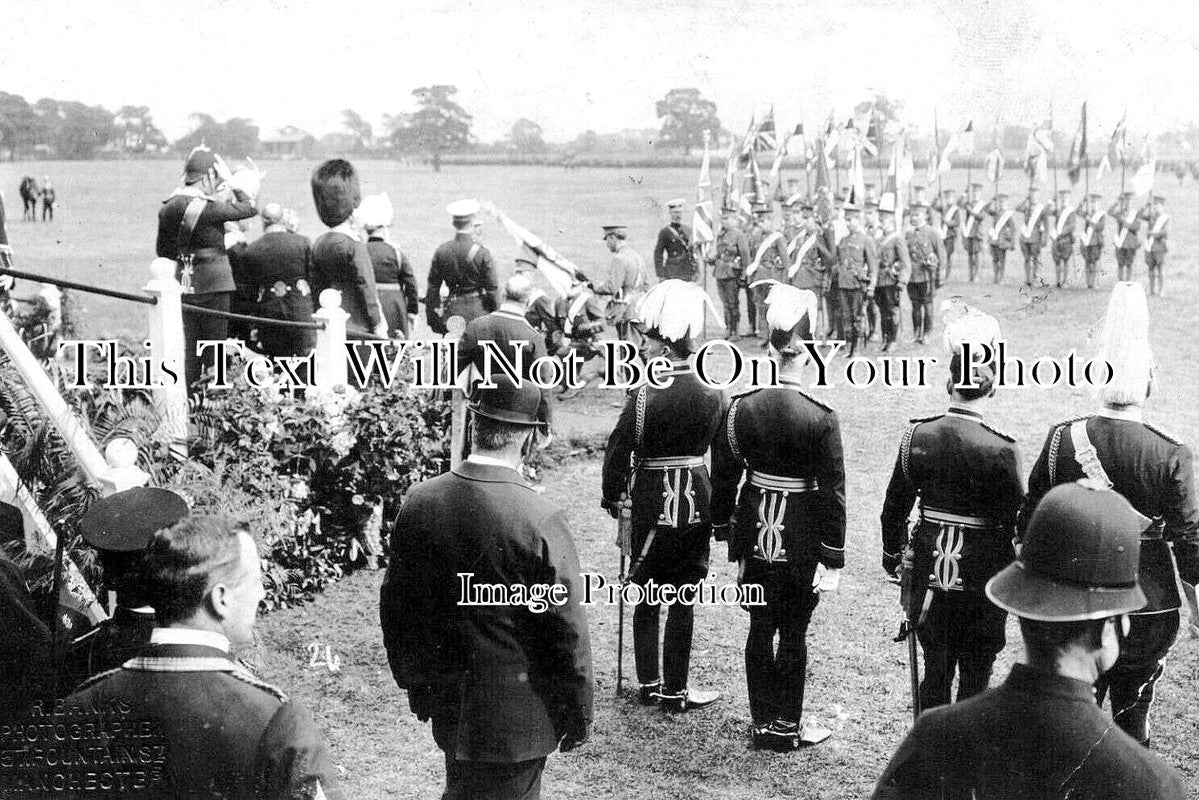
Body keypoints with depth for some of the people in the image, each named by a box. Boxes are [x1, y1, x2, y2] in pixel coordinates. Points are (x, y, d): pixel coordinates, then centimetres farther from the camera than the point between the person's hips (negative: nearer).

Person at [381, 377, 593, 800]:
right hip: (516, 714, -5)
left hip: (445, 705, 5)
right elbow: (567, 631, -16)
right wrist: (577, 713, -2)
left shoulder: (418, 503, -8)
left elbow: (395, 603, 3)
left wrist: (413, 679, 17)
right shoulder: (542, 520, -22)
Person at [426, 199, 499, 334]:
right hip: (477, 311, -3)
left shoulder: (441, 252, -1)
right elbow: (492, 290, -7)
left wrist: (433, 320, 12)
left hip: (452, 309, 3)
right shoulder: (482, 253, -10)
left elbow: (432, 288, 4)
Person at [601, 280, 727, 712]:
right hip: (696, 506, 2)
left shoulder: (643, 396, -16)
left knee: (646, 599, 14)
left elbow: (618, 452, -11)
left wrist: (612, 497, 3)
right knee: (683, 602, 10)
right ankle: (675, 690, 16)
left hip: (650, 506, -2)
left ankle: (649, 684, 22)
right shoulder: (714, 397, -5)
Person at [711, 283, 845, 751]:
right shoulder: (821, 418, -13)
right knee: (793, 634, 8)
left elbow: (723, 477, 2)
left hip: (754, 536, 3)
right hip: (802, 545, -3)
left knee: (760, 629, 14)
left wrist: (725, 530, 13)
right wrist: (833, 559, -4)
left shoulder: (740, 408, -5)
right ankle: (787, 725, 18)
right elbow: (832, 491, -11)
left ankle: (763, 721, 24)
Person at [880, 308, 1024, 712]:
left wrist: (892, 556, 17)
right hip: (982, 579, -3)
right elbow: (1018, 522, -11)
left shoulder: (917, 435, -6)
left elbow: (894, 507, 3)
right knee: (975, 677, 11)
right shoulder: (1000, 449, -17)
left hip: (929, 575, 3)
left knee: (934, 672, 16)